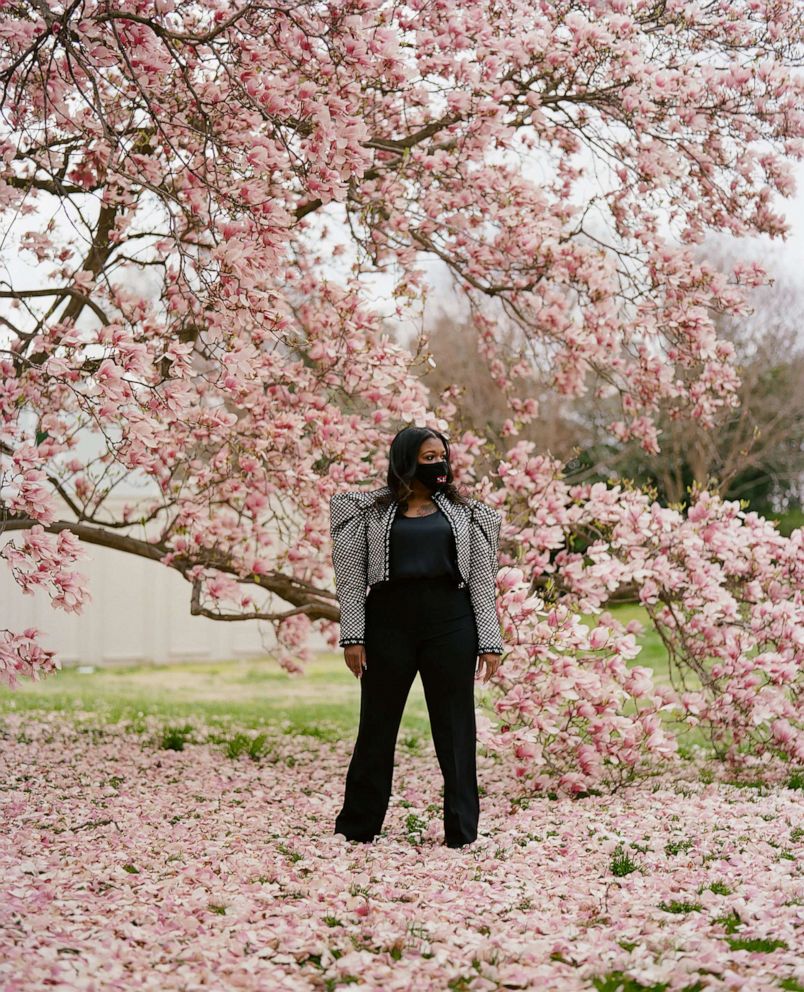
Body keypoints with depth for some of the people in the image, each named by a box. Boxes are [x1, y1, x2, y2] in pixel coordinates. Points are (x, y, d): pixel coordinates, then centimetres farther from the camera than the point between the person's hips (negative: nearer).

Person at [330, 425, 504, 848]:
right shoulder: (371, 509, 5)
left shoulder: (463, 511, 10)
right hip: (389, 623, -1)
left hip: (450, 623, 1)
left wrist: (490, 642, 2)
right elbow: (351, 575, 2)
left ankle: (462, 830, 12)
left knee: (455, 728, 4)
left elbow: (482, 580, 9)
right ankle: (356, 826, 19)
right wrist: (353, 636, -6)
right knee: (377, 725, 7)